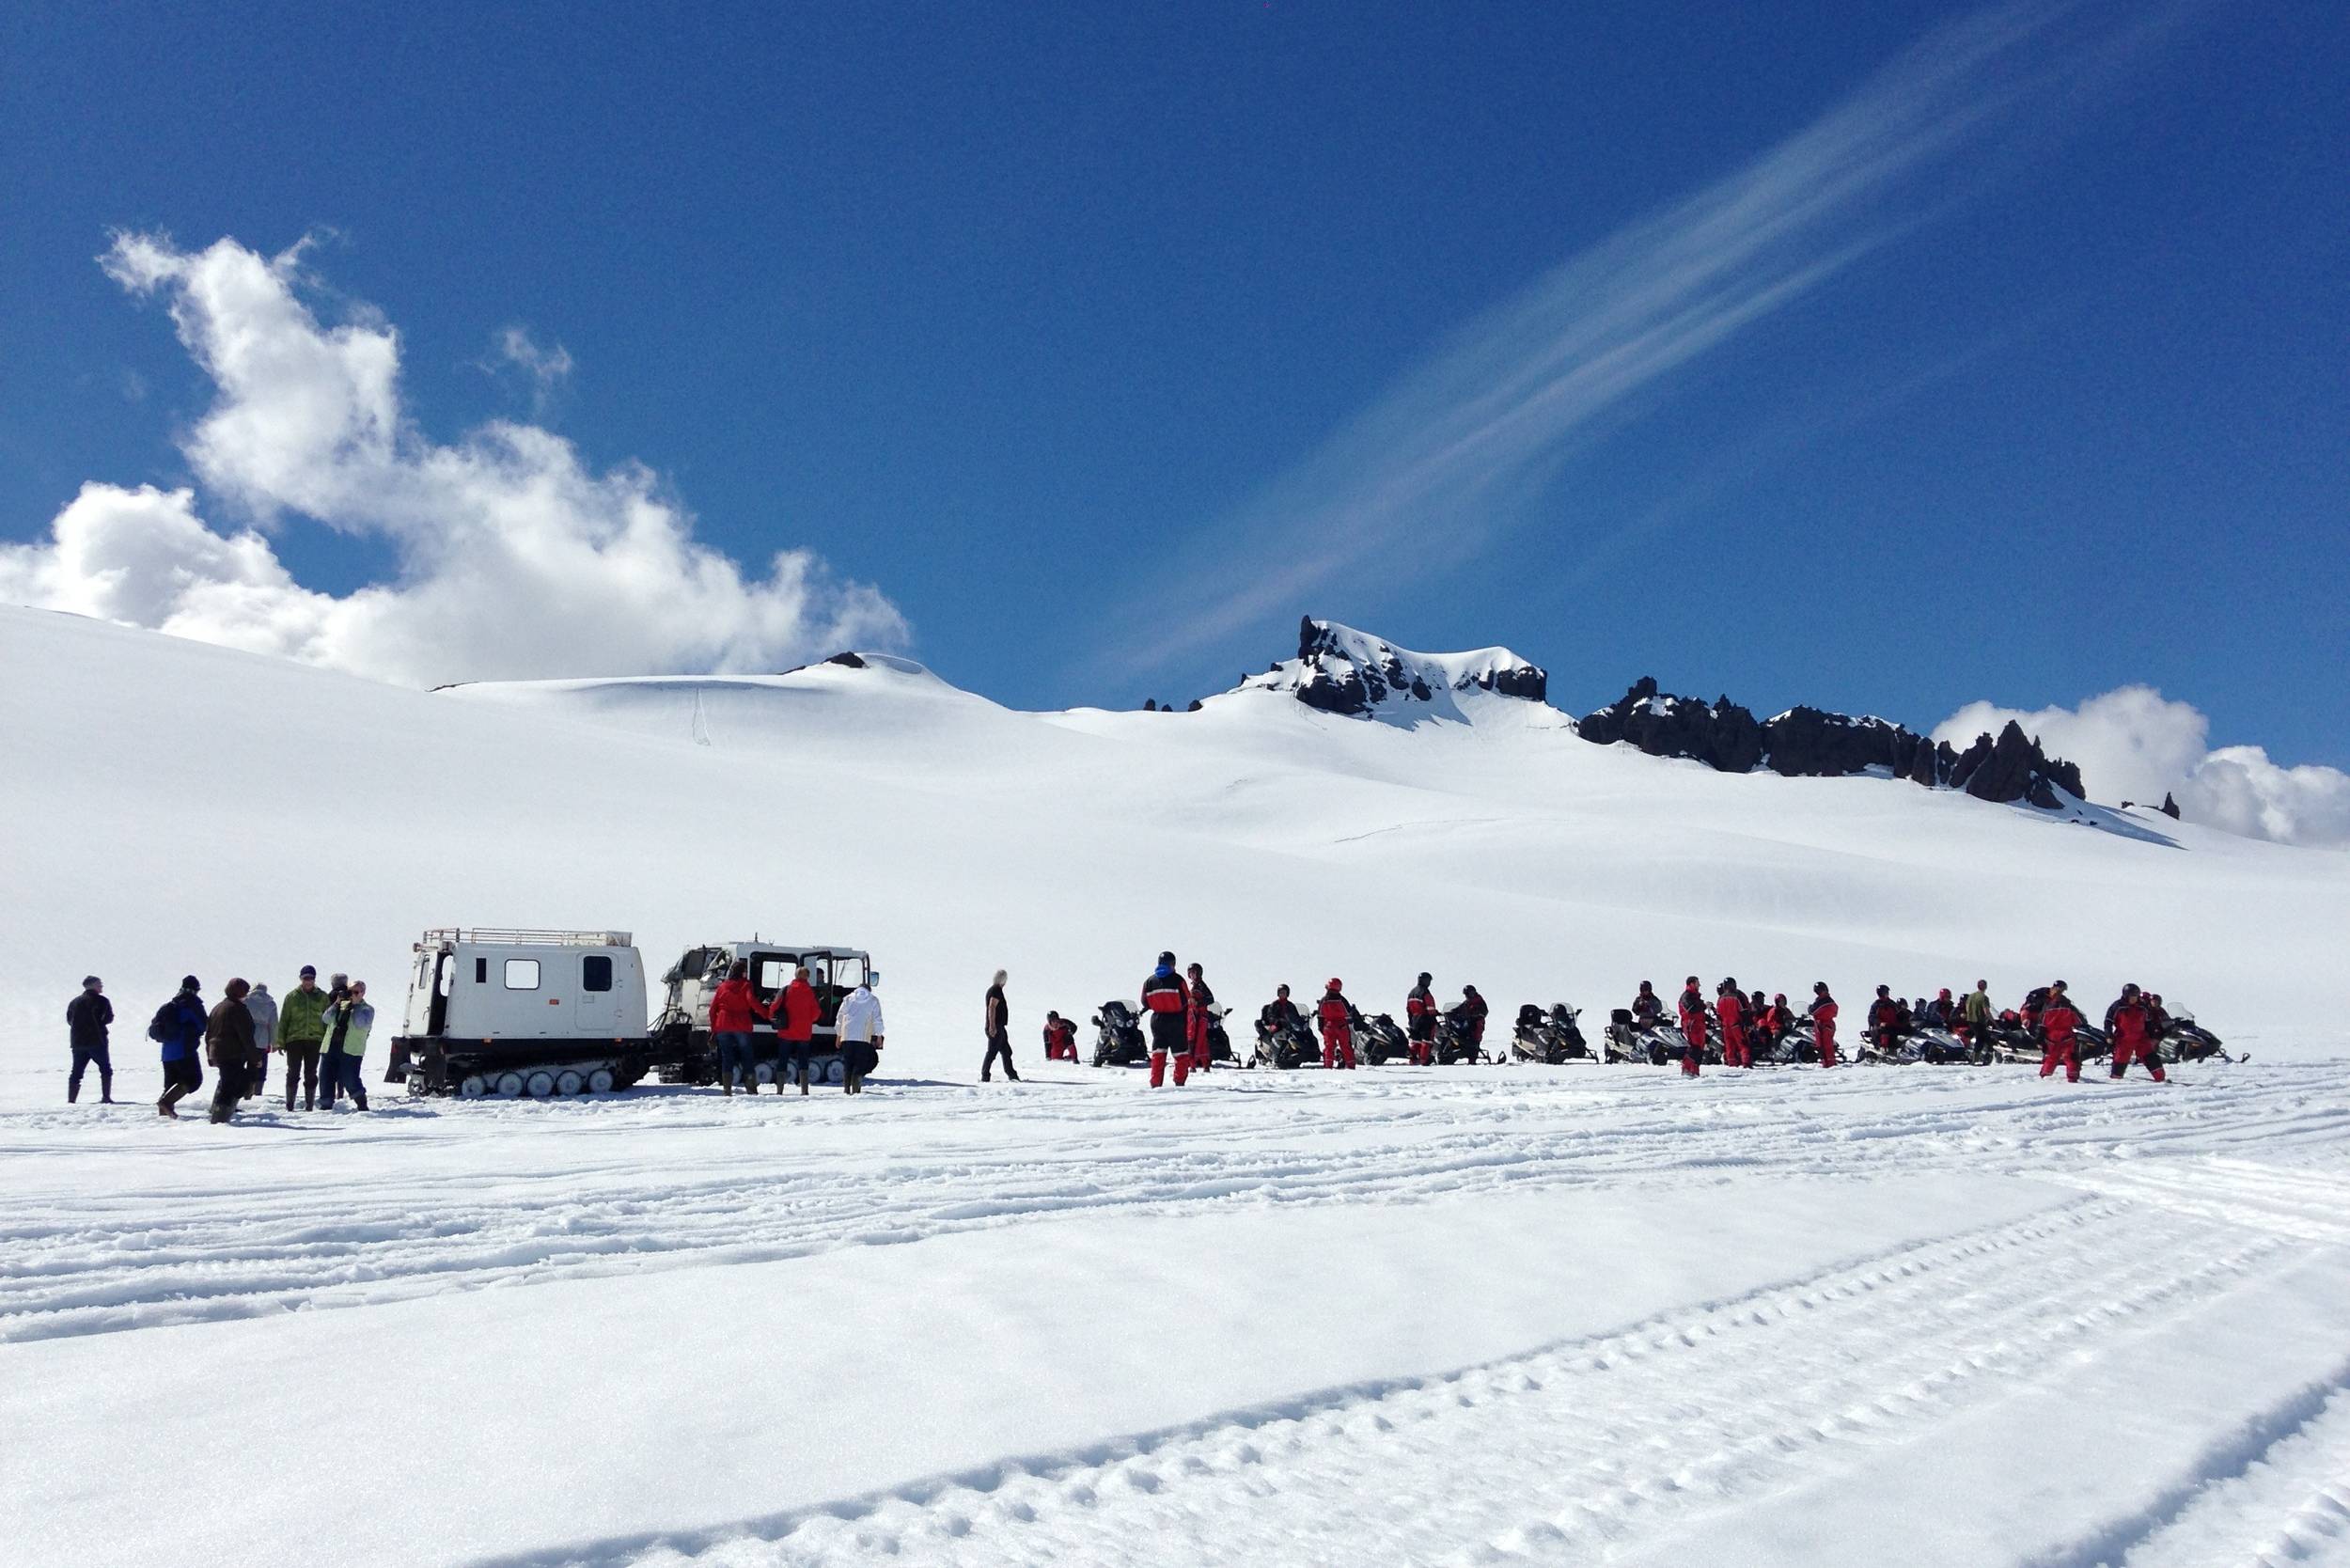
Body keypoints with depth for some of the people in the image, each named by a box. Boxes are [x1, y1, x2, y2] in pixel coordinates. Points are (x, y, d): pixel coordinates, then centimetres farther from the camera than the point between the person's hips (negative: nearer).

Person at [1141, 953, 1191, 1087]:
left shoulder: (1149, 981, 0)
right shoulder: (1177, 980, -13)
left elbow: (1145, 1003, 4)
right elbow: (1187, 1001, -9)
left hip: (1157, 1020, 4)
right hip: (1176, 1020, -4)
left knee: (1158, 1052, 10)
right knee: (1181, 1053, 8)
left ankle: (1155, 1083, 6)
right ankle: (1179, 1082, 6)